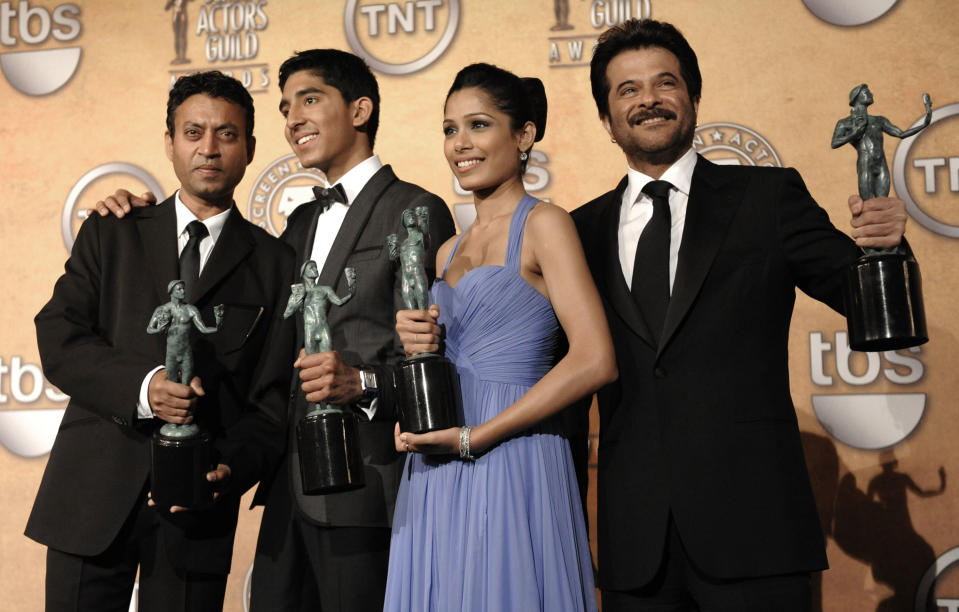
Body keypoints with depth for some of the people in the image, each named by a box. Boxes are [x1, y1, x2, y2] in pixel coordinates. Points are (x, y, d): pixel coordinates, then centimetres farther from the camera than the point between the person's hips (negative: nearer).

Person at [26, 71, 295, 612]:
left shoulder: (275, 263, 7)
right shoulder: (111, 233, 11)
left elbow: (272, 401, 2)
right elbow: (58, 339, -1)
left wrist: (228, 470, -16)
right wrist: (141, 387, -18)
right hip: (93, 494, 1)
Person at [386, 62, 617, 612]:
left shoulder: (544, 224, -5)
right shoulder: (449, 252, 16)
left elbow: (595, 361, -16)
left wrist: (474, 437, -16)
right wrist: (417, 348, -2)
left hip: (512, 464, -6)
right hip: (436, 477, 7)